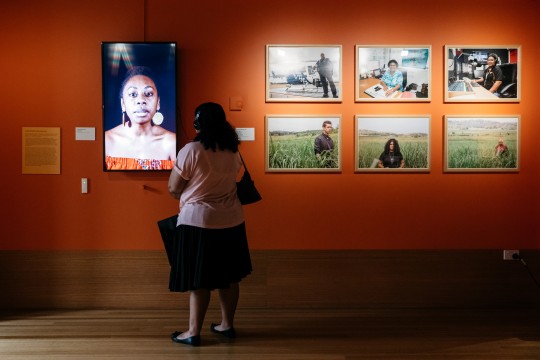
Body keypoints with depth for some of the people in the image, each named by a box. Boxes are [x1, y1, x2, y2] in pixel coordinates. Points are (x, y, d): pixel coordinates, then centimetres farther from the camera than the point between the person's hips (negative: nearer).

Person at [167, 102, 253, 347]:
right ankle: (227, 325, 25)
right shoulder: (232, 151, 4)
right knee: (228, 276, 13)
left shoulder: (191, 150, -15)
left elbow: (173, 189, -8)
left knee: (199, 280, 1)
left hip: (198, 222, -6)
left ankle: (193, 333, 9)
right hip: (231, 221, 6)